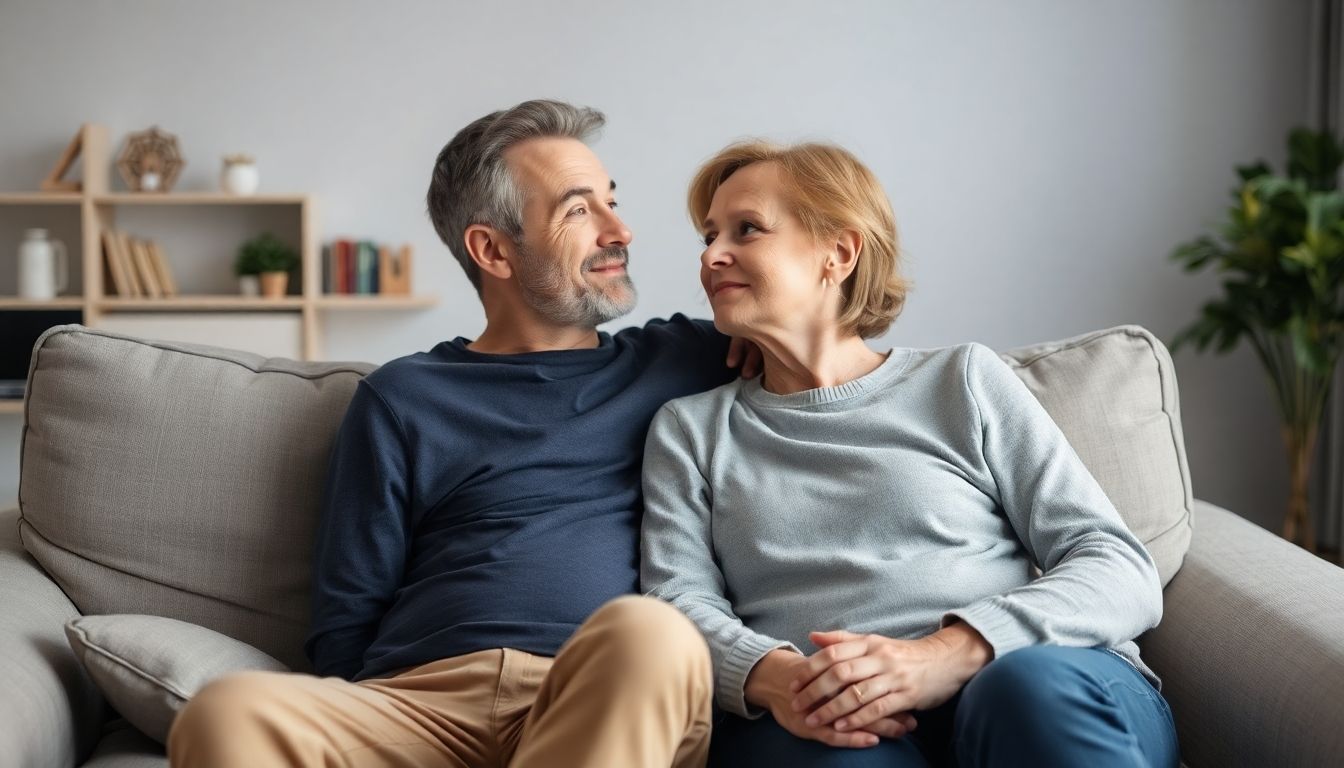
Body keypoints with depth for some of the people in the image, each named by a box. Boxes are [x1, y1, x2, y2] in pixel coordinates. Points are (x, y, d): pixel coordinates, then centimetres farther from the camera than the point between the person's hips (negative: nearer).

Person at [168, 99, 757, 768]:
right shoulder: (403, 399, 17)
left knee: (646, 634, -36)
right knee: (229, 714, -34)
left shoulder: (674, 362, 20)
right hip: (421, 702, -1)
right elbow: (344, 628, 13)